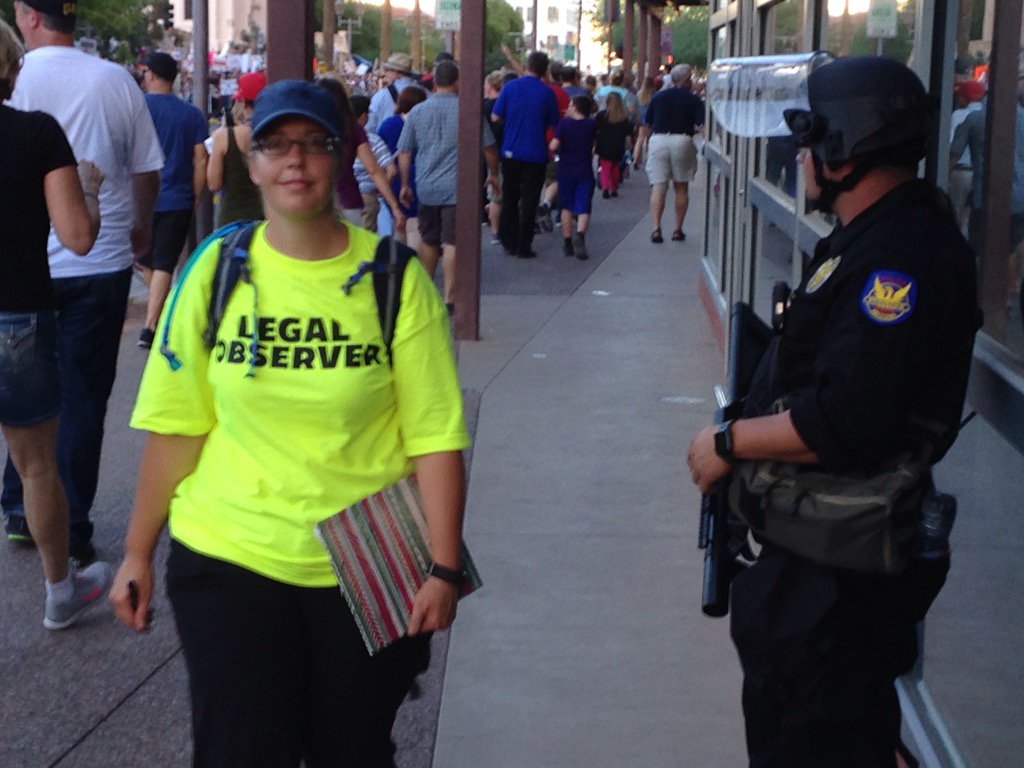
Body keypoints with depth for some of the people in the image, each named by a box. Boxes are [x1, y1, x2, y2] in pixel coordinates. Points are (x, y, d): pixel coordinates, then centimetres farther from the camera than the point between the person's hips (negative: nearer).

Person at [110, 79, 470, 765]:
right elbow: (176, 425, 2)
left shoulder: (395, 278, -5)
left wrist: (444, 567, -10)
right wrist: (138, 553, 2)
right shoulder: (216, 272, -1)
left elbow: (436, 435, -7)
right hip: (230, 560, 1)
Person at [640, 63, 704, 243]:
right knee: (681, 188, 12)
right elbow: (702, 125, -7)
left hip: (657, 140, 2)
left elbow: (647, 125, 16)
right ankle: (678, 230, 14)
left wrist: (647, 142, 26)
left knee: (658, 188, -2)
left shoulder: (657, 97, 14)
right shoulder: (693, 100, 4)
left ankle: (656, 228, -17)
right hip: (682, 140, -2)